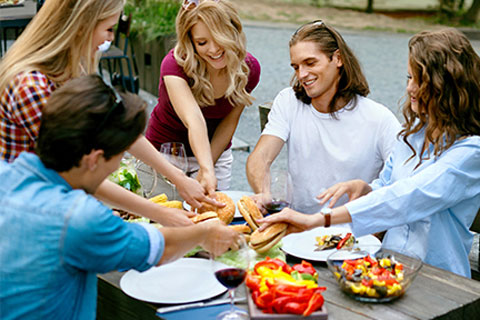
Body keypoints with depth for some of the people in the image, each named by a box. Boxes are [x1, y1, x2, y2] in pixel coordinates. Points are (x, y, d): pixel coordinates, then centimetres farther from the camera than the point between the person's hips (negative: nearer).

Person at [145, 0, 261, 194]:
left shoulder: (248, 69, -18)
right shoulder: (175, 65, -30)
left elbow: (229, 122, -8)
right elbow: (194, 121, -45)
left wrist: (207, 168, -15)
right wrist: (207, 170, -58)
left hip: (216, 151, 3)